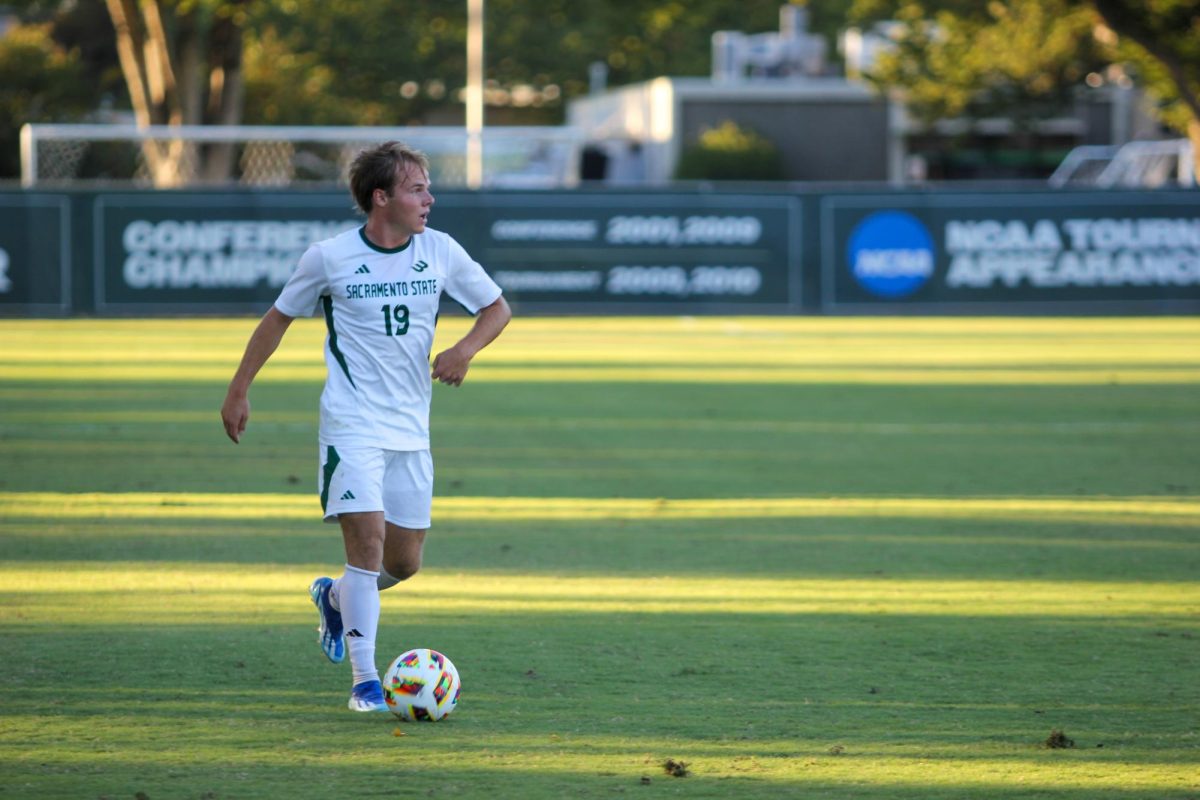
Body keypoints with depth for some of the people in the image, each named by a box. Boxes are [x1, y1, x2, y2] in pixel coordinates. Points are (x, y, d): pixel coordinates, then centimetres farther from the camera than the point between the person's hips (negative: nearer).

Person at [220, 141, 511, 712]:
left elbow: (497, 308, 11)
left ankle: (335, 598, 39)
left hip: (410, 430, 4)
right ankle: (364, 681, -12)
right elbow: (280, 317, 6)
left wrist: (466, 348, -10)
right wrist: (239, 391, 8)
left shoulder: (441, 252, 1)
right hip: (351, 424, -4)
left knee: (405, 562, 6)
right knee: (367, 539, -17)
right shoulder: (329, 258, -7)